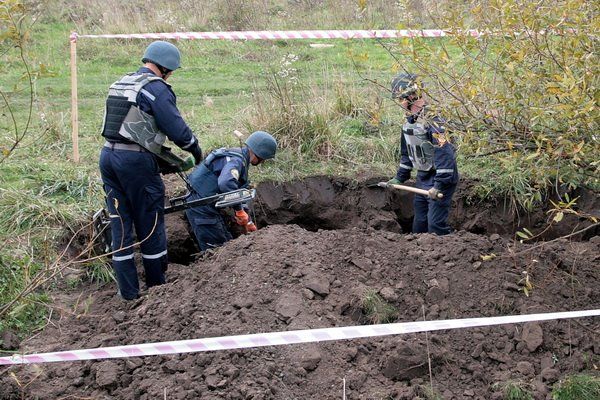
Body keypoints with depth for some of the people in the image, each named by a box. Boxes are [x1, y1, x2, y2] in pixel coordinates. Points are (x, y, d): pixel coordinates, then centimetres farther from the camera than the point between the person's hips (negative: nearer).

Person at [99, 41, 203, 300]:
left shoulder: (120, 84, 17)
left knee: (120, 224, 10)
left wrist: (161, 158, 21)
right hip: (136, 161, -7)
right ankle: (157, 286, 18)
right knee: (150, 225, 6)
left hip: (109, 155, 7)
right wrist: (196, 150, 7)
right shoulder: (156, 88, -10)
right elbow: (176, 128, -12)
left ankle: (127, 290, 14)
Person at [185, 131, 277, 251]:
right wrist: (240, 211, -29)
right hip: (202, 210, -10)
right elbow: (226, 183, -41)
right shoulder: (236, 160, -20)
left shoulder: (240, 158, 13)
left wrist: (248, 223, 19)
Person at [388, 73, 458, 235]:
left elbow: (444, 154, -28)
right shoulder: (408, 123, 7)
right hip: (423, 179, 9)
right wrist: (399, 178, 19)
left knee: (435, 225, -12)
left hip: (440, 179, -9)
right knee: (419, 225, 15)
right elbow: (406, 153, 19)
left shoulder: (431, 121, -23)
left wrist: (439, 185, -30)